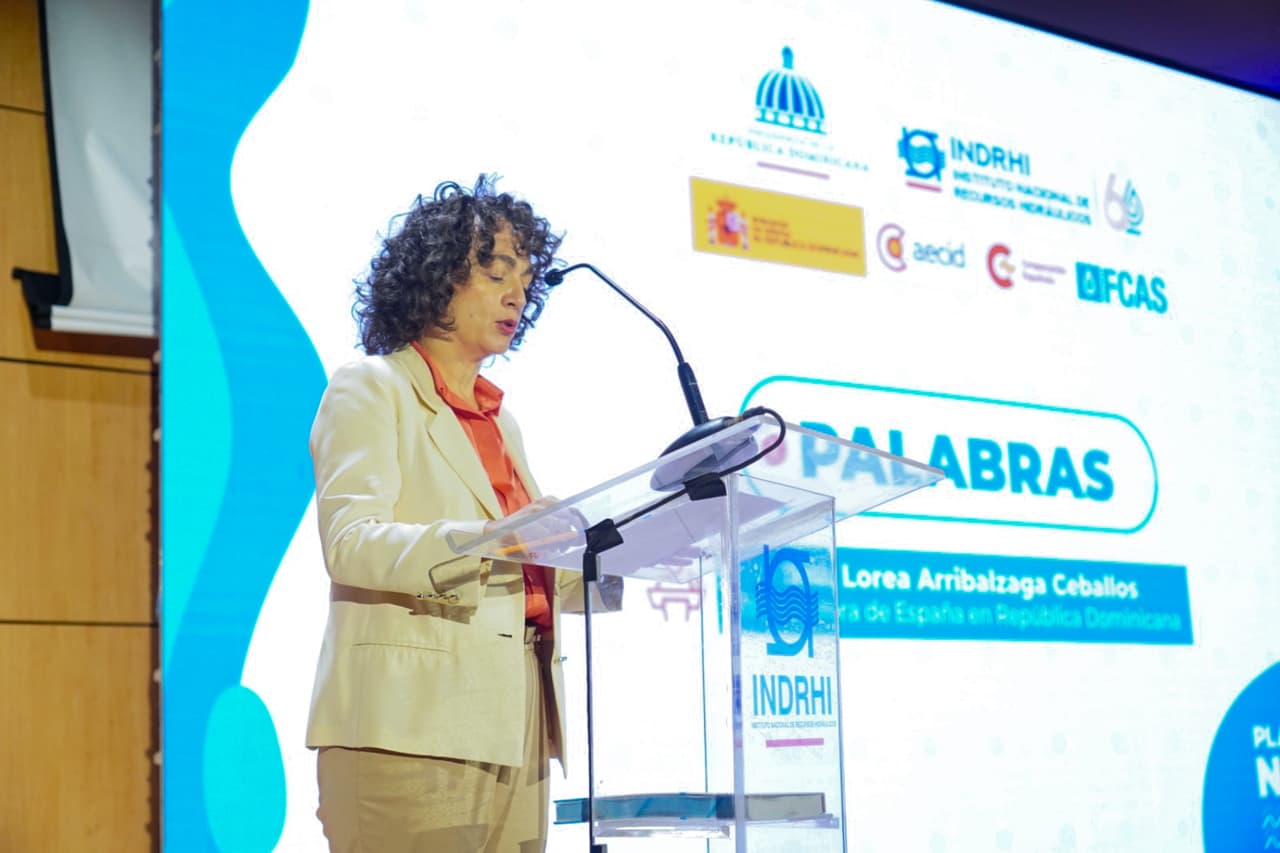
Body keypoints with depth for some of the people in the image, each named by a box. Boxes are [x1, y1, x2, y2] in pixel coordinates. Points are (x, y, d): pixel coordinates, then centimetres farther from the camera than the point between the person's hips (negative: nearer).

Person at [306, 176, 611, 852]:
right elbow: (349, 542, -13)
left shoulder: (502, 422, 25)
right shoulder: (370, 390, 3)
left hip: (513, 731, 7)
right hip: (411, 726, -6)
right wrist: (483, 543, -29)